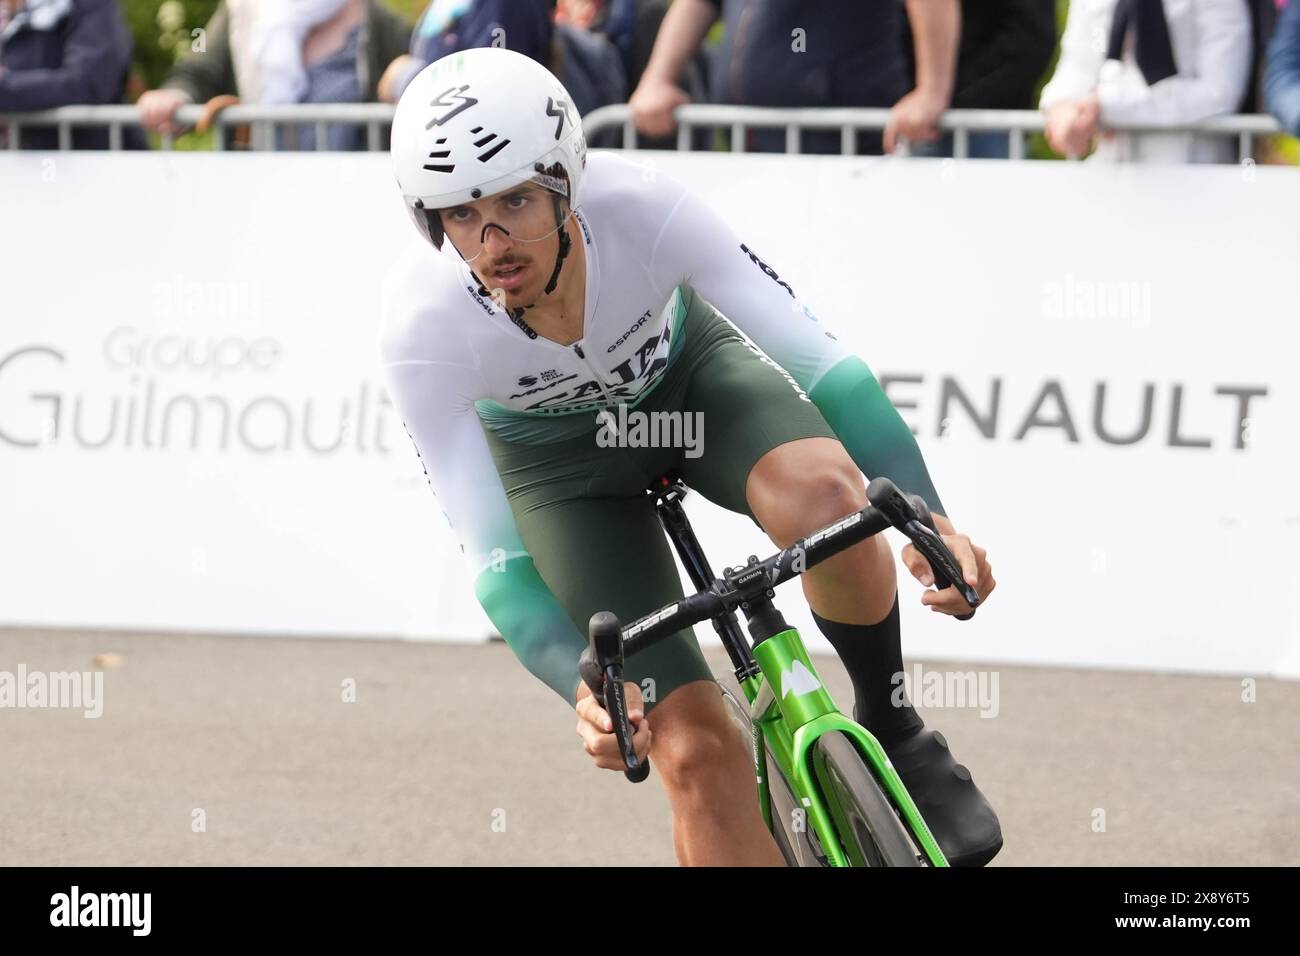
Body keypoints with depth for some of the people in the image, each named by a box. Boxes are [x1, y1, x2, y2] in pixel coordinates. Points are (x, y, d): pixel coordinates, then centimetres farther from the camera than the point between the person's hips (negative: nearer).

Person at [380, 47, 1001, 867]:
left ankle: (893, 729, -8)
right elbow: (497, 566, -30)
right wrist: (584, 689, -48)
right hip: (554, 454, 0)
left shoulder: (641, 208, -36)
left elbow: (818, 359, -36)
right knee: (693, 749, -15)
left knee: (820, 497, -34)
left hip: (683, 367, 0)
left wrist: (929, 521, -48)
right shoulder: (422, 329, -34)